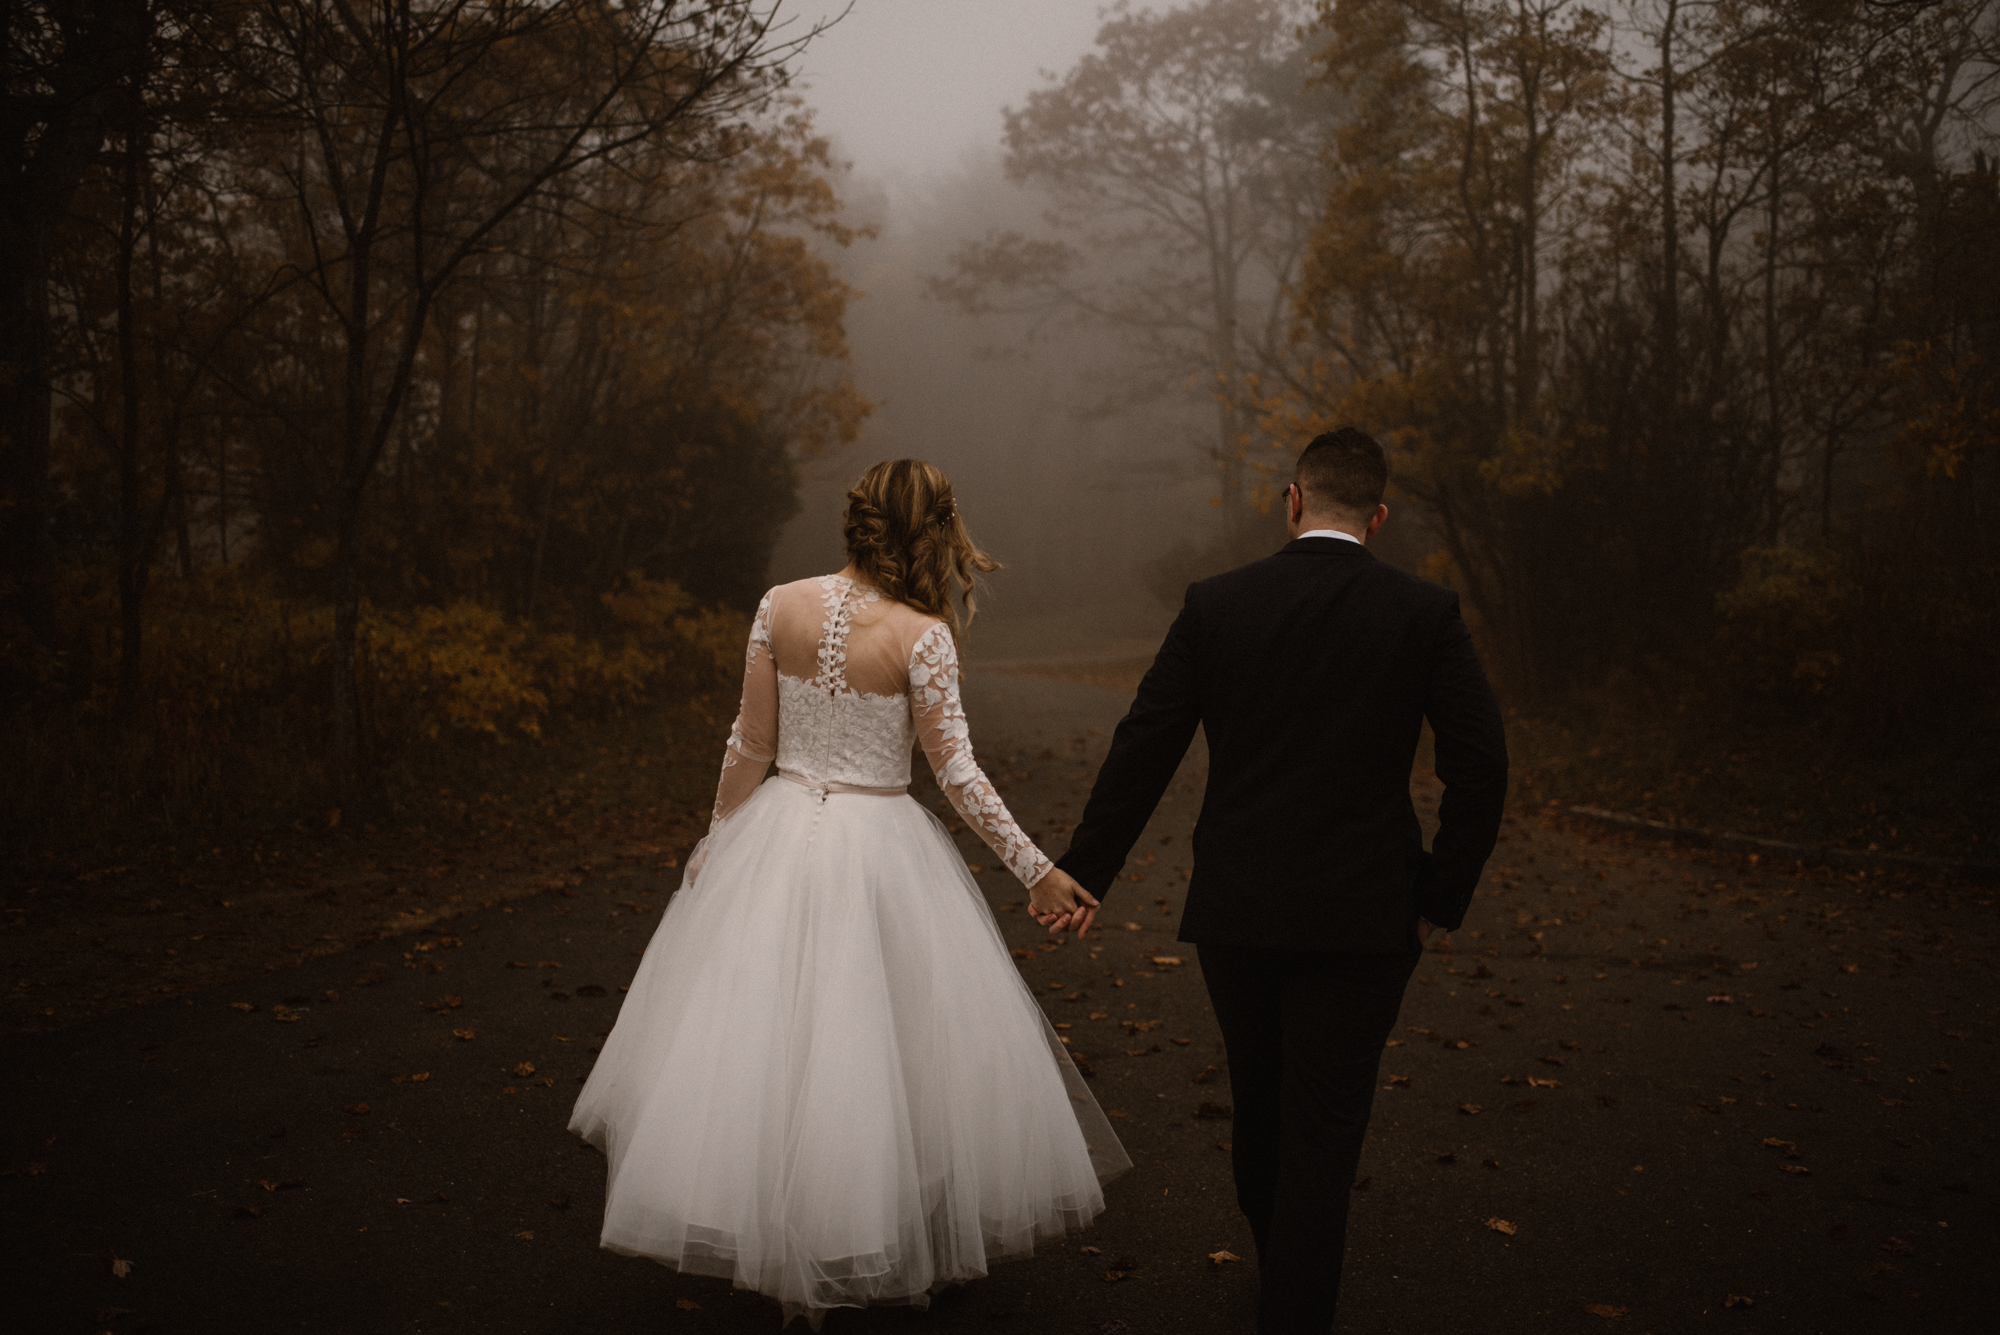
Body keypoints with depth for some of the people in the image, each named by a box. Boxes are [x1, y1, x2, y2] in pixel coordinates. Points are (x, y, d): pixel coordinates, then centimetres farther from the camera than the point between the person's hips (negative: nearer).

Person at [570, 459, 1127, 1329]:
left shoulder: (781, 606, -4)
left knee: (765, 1037, 16)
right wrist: (1038, 872, -6)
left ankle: (787, 1258, 28)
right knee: (896, 1046, 10)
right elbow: (956, 773, -12)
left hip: (778, 836, 4)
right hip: (880, 851, -3)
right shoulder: (923, 634, -13)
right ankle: (911, 1255, 25)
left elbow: (752, 743, 1)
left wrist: (719, 838, 14)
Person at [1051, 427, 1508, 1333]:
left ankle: (1280, 1255, 47)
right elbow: (1480, 765, -5)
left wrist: (1083, 872, 8)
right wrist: (1443, 899, 6)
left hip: (1234, 910, 3)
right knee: (1323, 1129, 7)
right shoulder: (1425, 613, -5)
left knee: (1259, 1097, 23)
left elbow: (1142, 750, -1)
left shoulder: (1214, 605, -3)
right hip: (1362, 917, -2)